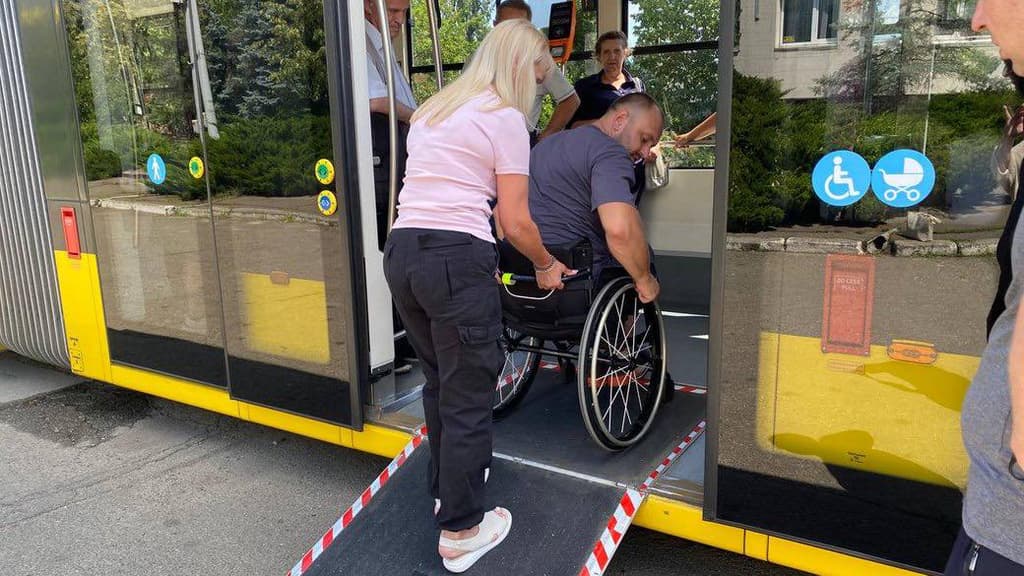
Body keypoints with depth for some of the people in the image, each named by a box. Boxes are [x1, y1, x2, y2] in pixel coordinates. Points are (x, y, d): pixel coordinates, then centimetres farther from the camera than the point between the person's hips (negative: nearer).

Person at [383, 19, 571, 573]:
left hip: (401, 251, 8)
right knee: (467, 395, 4)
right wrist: (547, 266, 14)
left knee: (438, 380, 23)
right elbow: (516, 222, -4)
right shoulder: (504, 118, -2)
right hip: (456, 259, -8)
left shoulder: (431, 110, 21)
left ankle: (447, 487, 42)